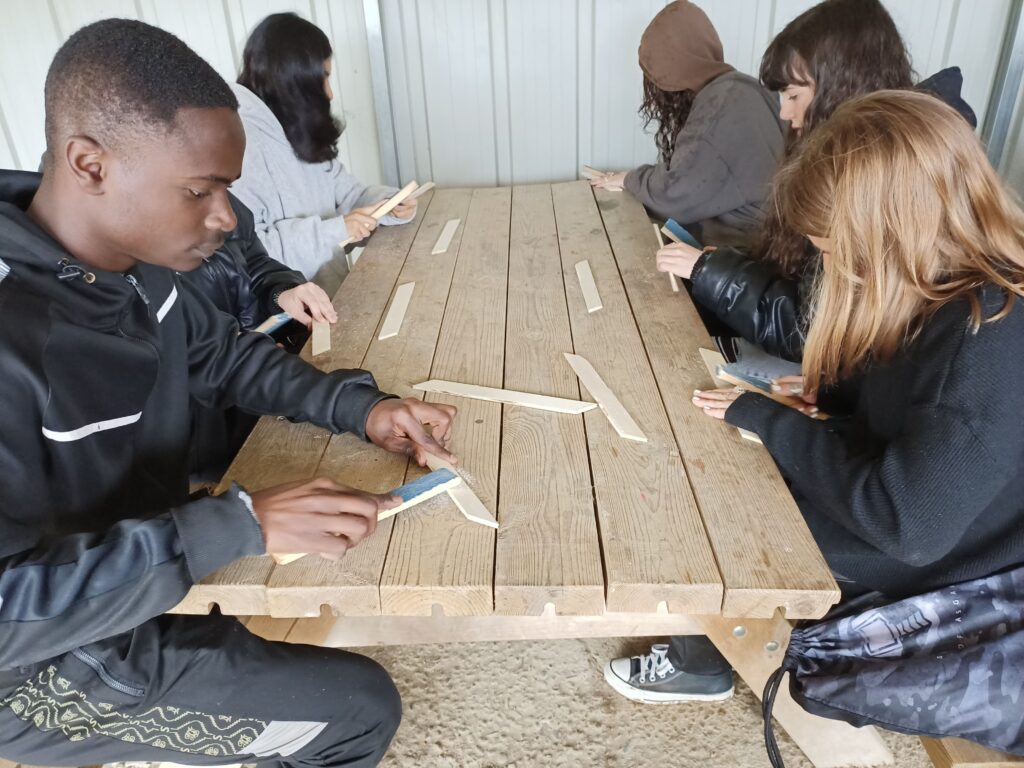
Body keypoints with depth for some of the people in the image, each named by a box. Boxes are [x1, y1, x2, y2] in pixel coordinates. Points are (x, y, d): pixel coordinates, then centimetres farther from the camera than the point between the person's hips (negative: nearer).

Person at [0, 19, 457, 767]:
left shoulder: (138, 259, -9)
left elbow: (224, 355, 5)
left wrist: (359, 405, -11)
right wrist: (239, 525, -37)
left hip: (150, 557, 7)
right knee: (360, 708, -6)